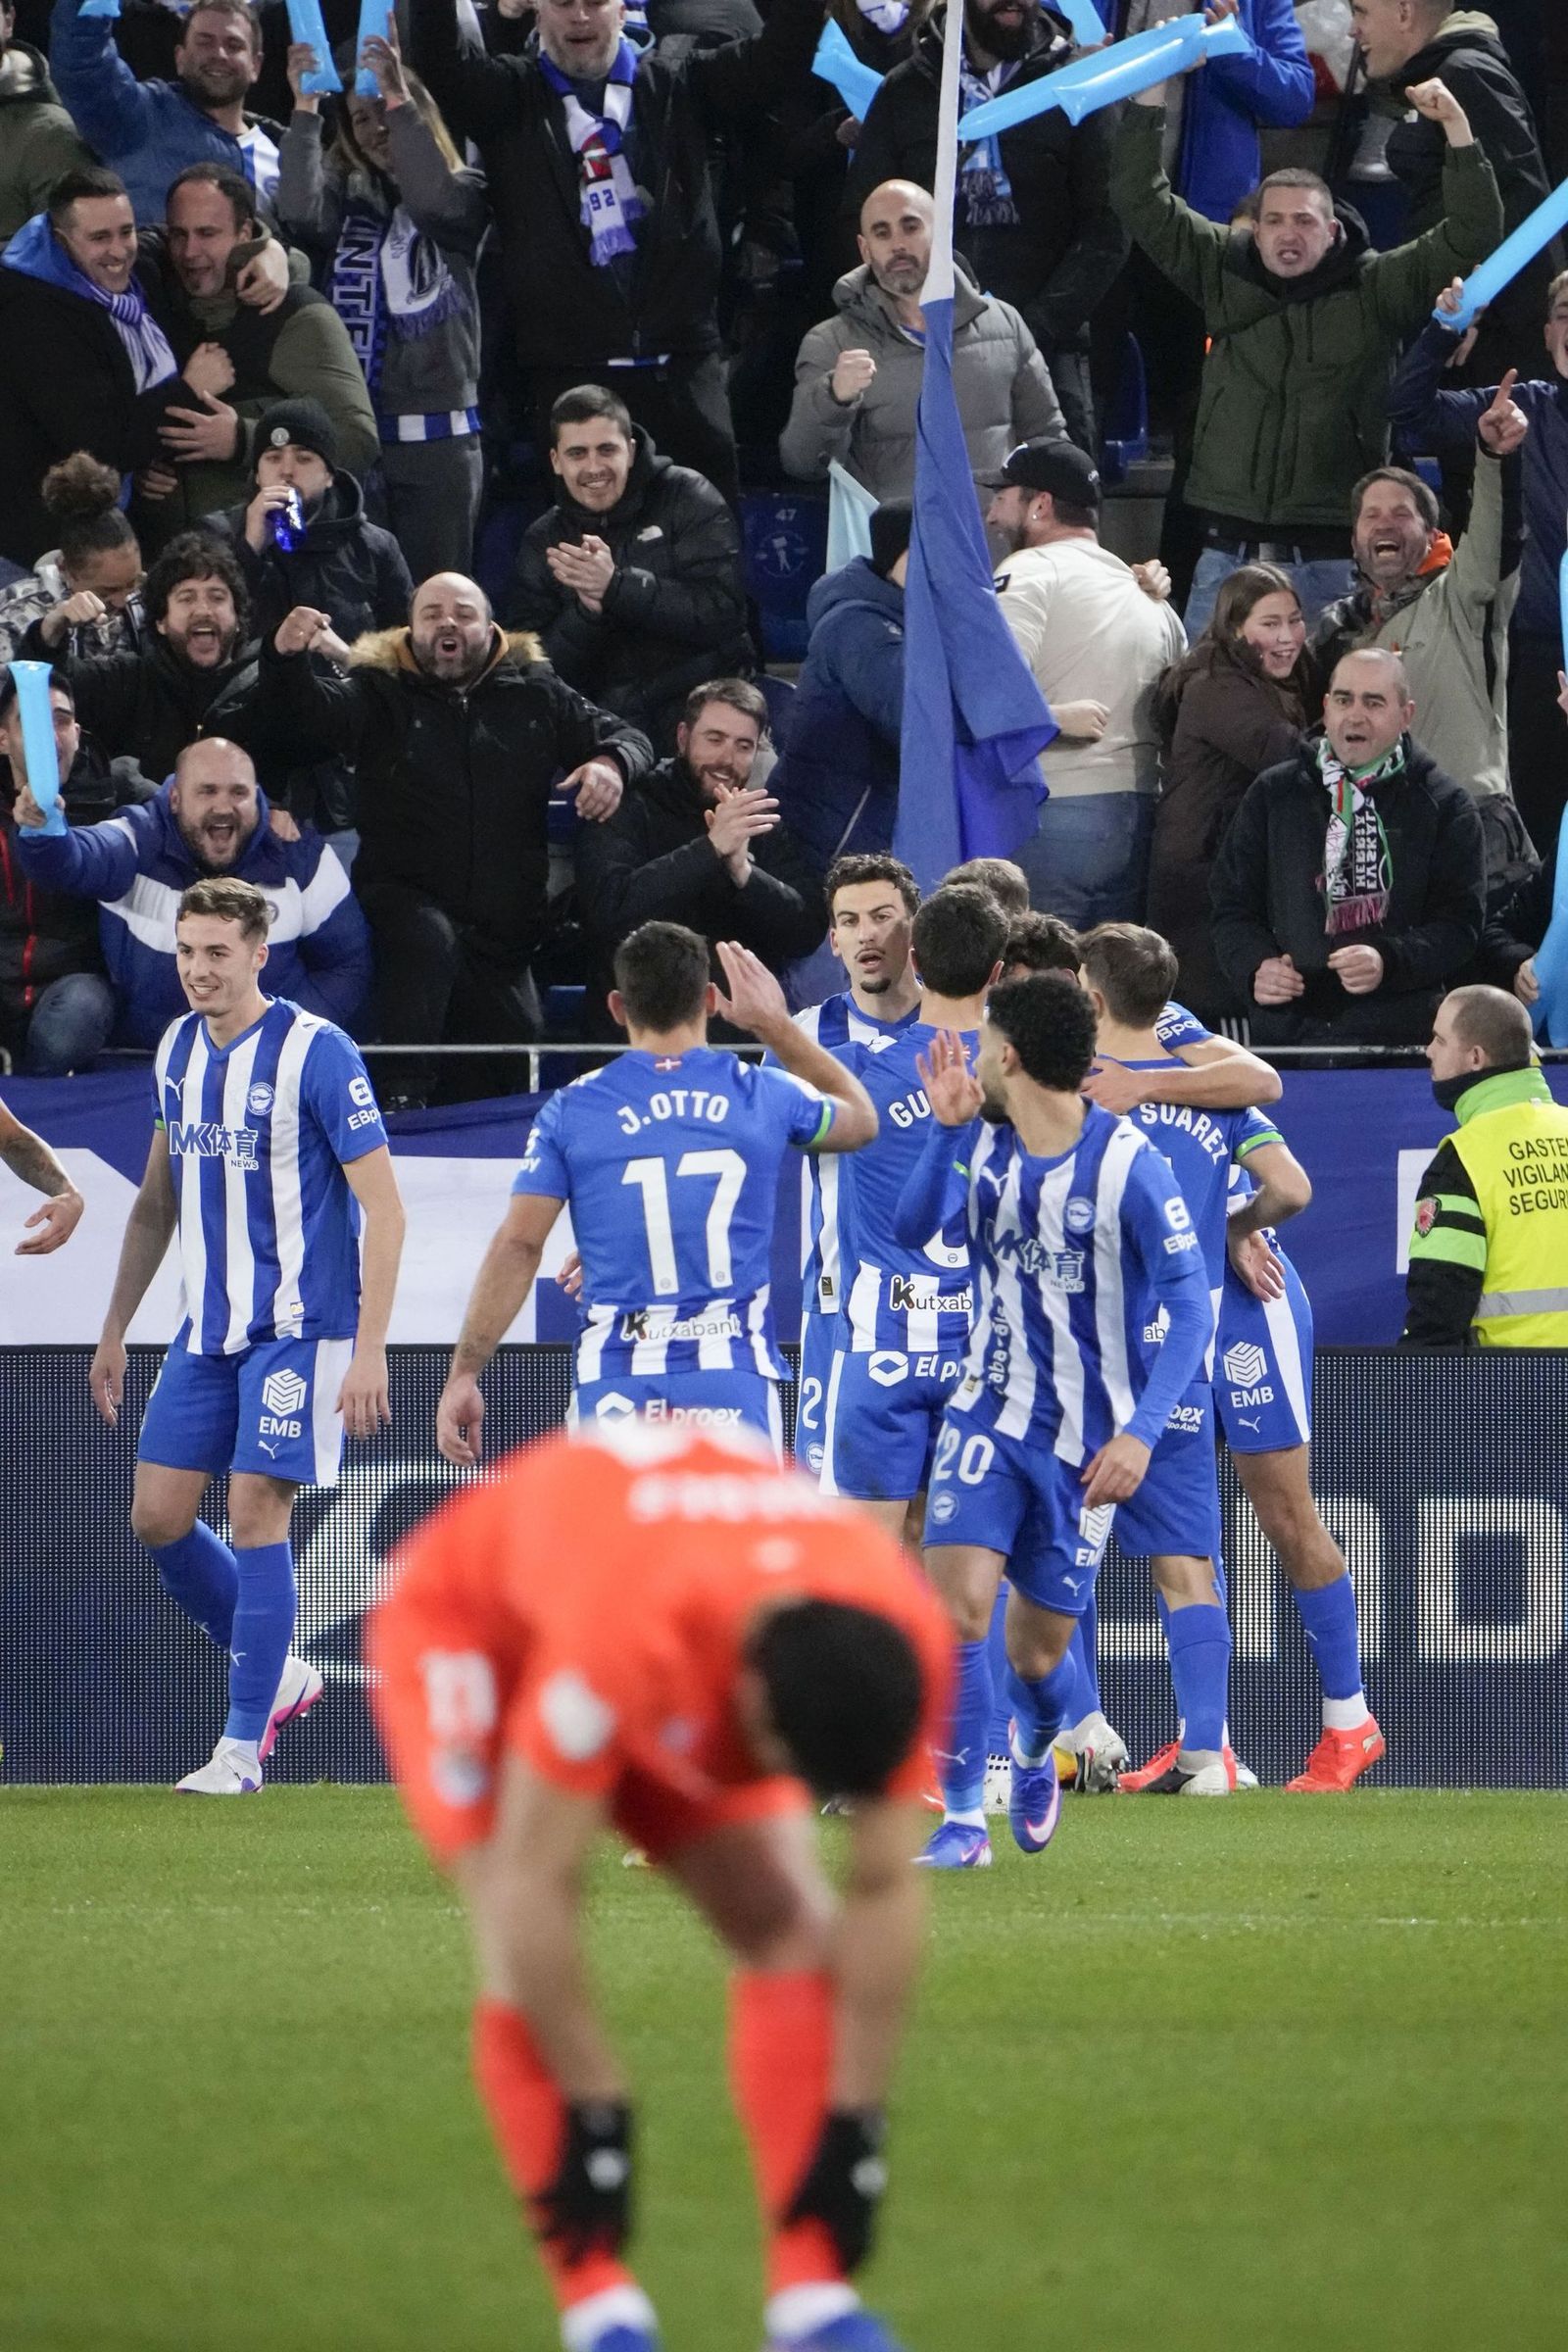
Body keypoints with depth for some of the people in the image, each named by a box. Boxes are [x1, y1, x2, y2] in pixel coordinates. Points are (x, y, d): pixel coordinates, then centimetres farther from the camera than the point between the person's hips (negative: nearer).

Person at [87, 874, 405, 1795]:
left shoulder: (317, 1053, -13)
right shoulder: (179, 1050, 8)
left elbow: (384, 1207, -14)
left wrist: (370, 1348, -19)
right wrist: (115, 1328, 19)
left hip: (297, 1327, -7)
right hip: (207, 1329, 7)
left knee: (258, 1514, -10)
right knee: (158, 1518, 3)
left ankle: (244, 1744, -2)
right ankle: (277, 1672, 23)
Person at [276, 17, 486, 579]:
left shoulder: (463, 195, 6)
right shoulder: (343, 195, 11)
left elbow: (430, 201, -17)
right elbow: (300, 216, -11)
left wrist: (397, 98, -24)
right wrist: (304, 109, -18)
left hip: (437, 432, -2)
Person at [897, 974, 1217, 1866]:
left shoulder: (1128, 1165, -16)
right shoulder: (985, 1141, 1)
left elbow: (1190, 1306, -15)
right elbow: (915, 1224, 10)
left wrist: (1141, 1433, -24)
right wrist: (947, 1127, -6)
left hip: (1088, 1438, -3)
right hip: (989, 1413, 3)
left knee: (1038, 1651, 6)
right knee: (958, 1603, -18)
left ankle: (1039, 1753, 42)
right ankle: (961, 1822, -10)